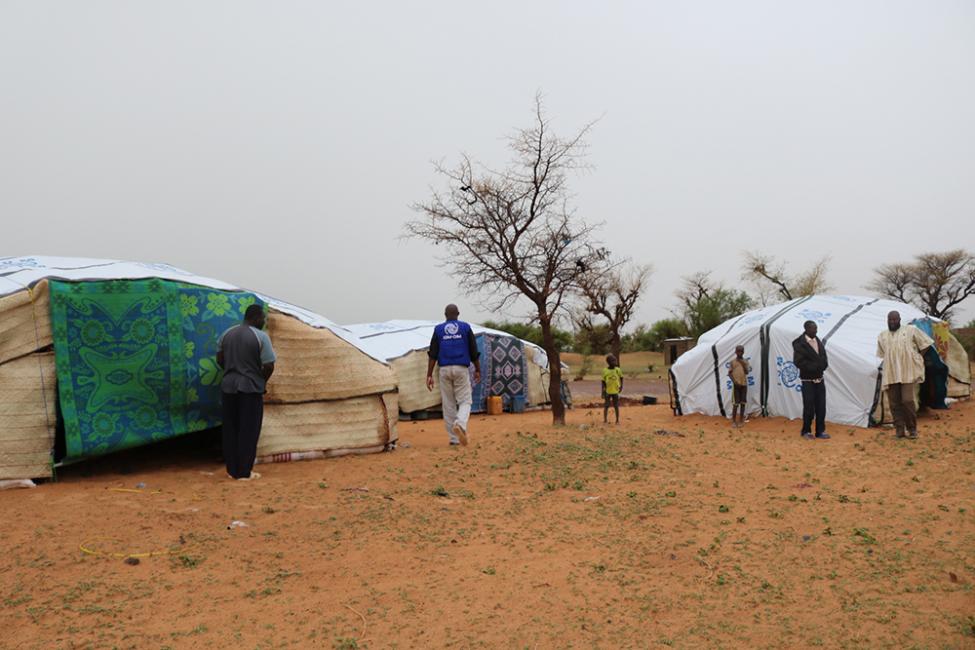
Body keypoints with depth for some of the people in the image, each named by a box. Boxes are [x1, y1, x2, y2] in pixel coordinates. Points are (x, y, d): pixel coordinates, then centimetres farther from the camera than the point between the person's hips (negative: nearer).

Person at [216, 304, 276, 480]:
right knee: (248, 431, 3)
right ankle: (244, 472, 6)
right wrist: (262, 381, 4)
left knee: (230, 429, 13)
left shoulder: (226, 334, 6)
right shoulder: (261, 336, -12)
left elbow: (220, 359, 12)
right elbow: (269, 366, -13)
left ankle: (232, 470, 19)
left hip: (228, 386, 5)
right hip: (250, 388, -5)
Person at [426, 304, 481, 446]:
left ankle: (454, 438, 11)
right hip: (461, 369, -1)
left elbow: (432, 354, -1)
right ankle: (460, 424, -27)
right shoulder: (466, 328, 5)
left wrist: (429, 375, -1)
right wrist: (478, 370, 15)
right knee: (465, 401, 3)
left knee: (448, 404, 9)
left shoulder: (438, 329, 6)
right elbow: (474, 352, 4)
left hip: (444, 370, 1)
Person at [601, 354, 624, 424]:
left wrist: (621, 386, -1)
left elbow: (621, 378, 12)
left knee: (616, 406, 6)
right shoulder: (605, 370, -5)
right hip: (607, 391, -1)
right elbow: (603, 381, 1)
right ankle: (605, 420, 12)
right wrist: (603, 391, -2)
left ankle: (617, 420, 16)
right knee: (606, 406, 2)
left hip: (615, 391, 1)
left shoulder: (618, 370, -3)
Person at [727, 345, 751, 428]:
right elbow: (729, 373, 0)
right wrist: (734, 381, -12)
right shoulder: (732, 361, 0)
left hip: (744, 384, 2)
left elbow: (747, 372, -4)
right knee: (735, 403, -3)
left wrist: (743, 364, -12)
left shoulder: (745, 362, 5)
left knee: (743, 403, 5)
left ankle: (741, 420, 15)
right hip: (736, 384, -2)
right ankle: (734, 421, 6)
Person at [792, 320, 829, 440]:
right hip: (808, 380, -6)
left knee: (821, 406, 7)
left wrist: (823, 365, -4)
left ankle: (820, 431, 18)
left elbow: (824, 358, 16)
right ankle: (806, 431, 17)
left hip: (820, 379, 6)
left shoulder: (819, 342, 8)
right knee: (809, 407, 1)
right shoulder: (799, 344, -13)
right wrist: (814, 366, -17)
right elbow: (798, 362, -17)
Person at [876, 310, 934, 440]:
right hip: (890, 374, 4)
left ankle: (912, 429, 4)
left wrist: (917, 358, 5)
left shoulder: (910, 330, 3)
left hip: (908, 372, -4)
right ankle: (899, 430, 10)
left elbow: (926, 343, 7)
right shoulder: (882, 336, 15)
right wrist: (891, 363, 13)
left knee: (907, 400, -12)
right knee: (894, 403, 2)